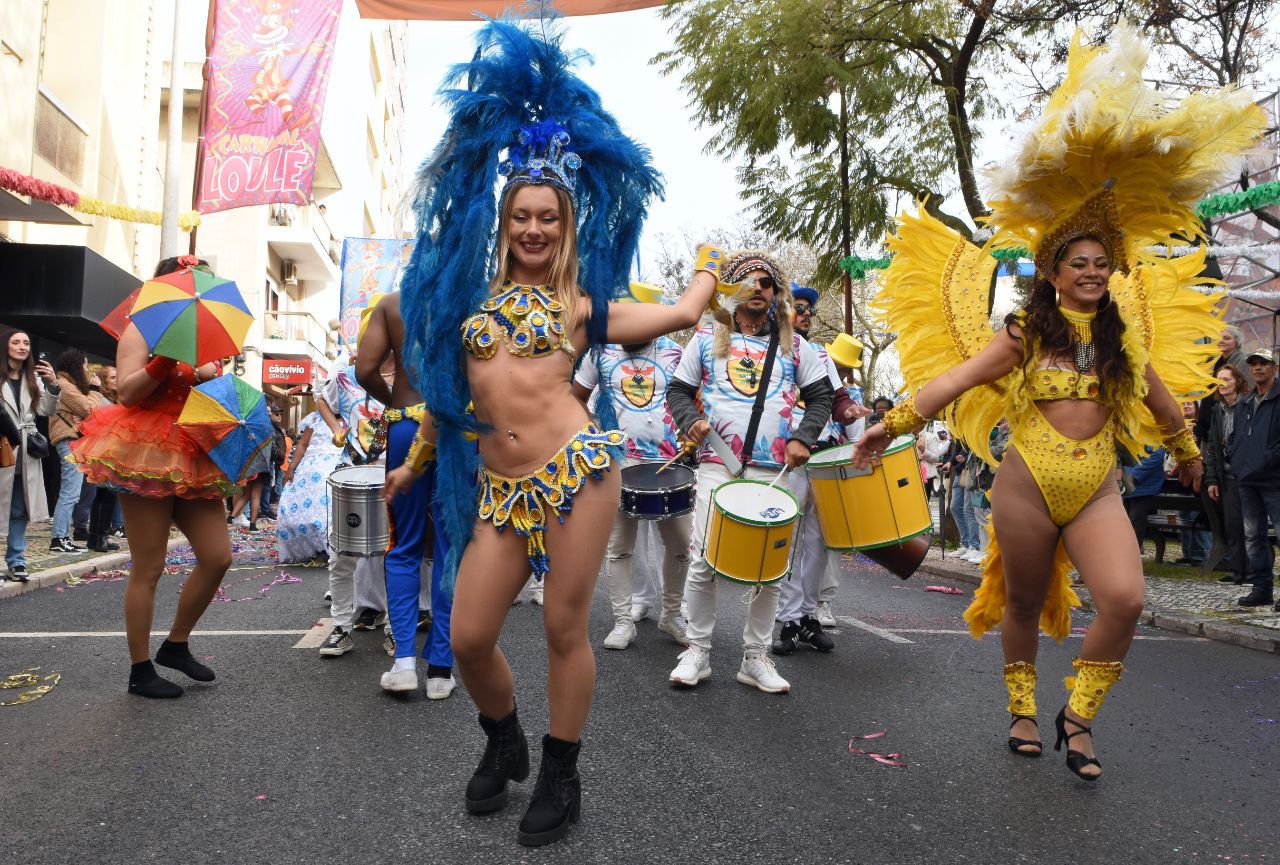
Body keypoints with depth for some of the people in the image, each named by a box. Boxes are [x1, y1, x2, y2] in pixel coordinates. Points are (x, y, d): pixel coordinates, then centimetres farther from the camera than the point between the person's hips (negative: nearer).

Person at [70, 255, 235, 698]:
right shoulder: (142, 329, -1)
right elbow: (127, 391, -12)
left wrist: (217, 379, -2)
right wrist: (167, 358, -21)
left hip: (194, 459, 7)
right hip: (147, 455, -7)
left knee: (217, 557, 0)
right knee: (148, 569, -2)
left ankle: (176, 645, 19)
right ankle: (140, 670, 10)